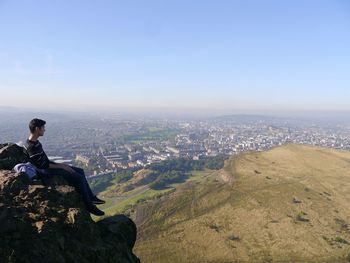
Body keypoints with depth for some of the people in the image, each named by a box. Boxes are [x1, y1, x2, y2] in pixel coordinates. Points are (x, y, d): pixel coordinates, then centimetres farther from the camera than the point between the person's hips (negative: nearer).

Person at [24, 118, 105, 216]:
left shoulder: (34, 142, 7)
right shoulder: (32, 146, -24)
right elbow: (44, 165, -23)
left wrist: (60, 165, 9)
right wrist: (62, 166, -15)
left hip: (48, 167, 10)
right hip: (46, 172, -10)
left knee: (80, 171, 9)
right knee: (79, 178, -16)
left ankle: (91, 197, 14)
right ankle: (88, 205, -3)